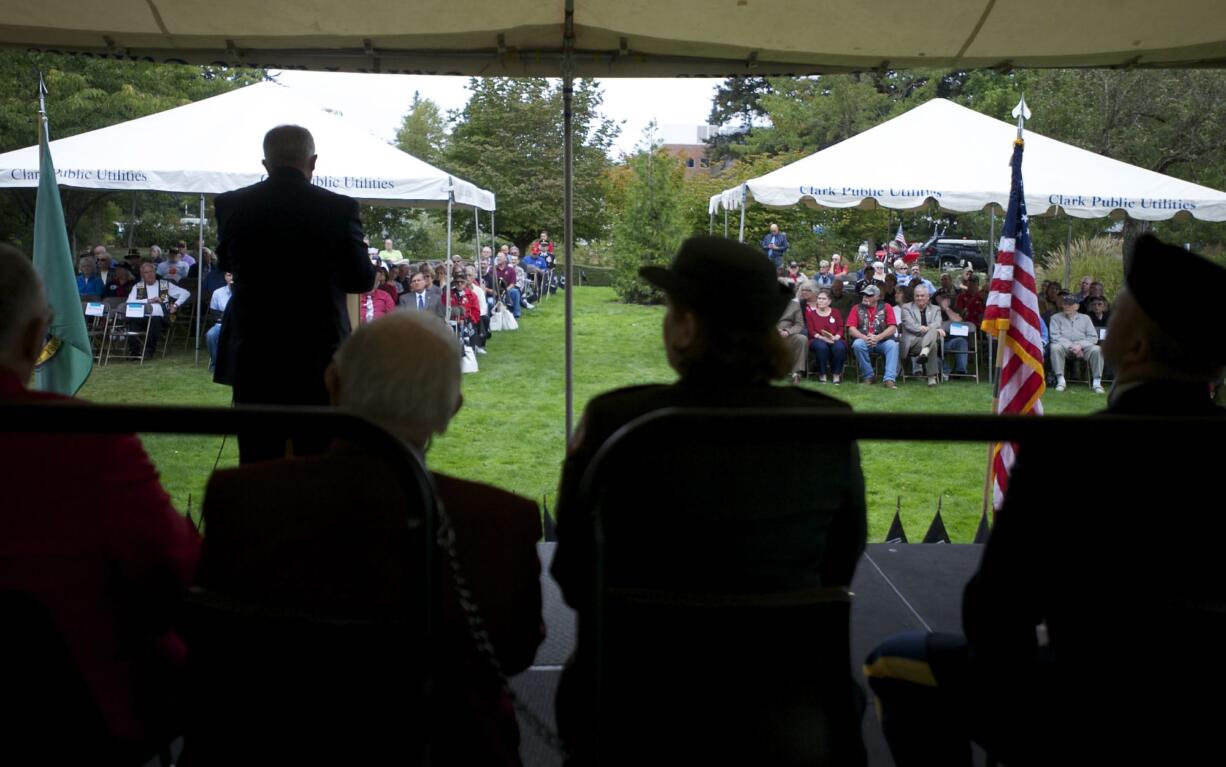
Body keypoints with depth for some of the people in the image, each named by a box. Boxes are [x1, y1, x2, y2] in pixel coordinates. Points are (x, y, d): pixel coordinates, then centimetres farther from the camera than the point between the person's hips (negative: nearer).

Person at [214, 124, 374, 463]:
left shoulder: (230, 205, -2)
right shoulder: (339, 208, -9)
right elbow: (362, 279, -1)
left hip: (254, 358, 2)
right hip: (319, 357, -1)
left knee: (257, 463, 7)